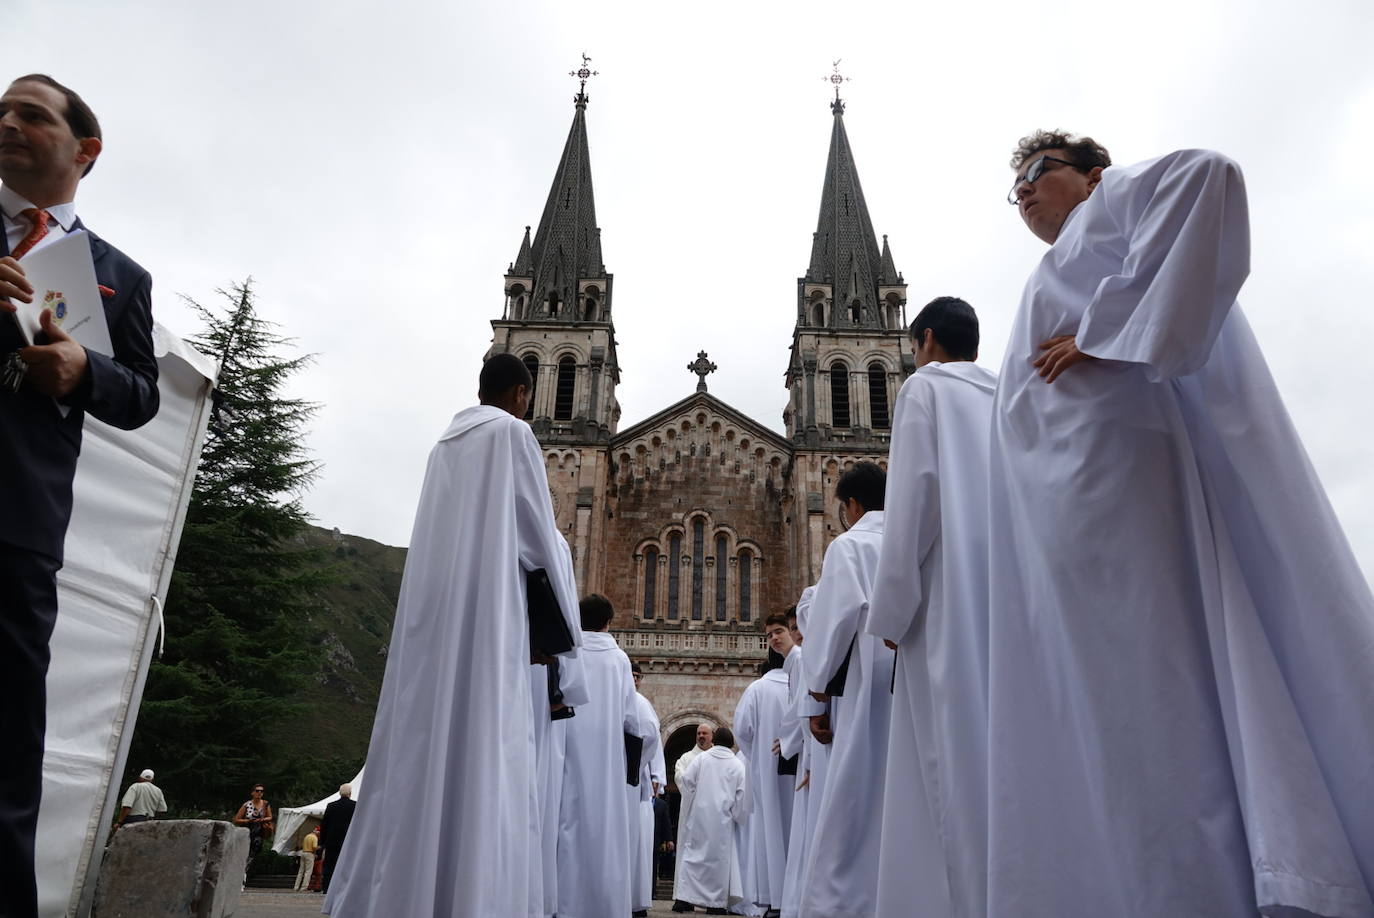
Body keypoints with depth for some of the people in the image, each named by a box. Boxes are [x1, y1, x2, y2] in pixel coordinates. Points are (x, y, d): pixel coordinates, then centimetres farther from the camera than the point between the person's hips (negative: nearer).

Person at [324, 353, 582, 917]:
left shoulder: (447, 442, 21)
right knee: (481, 752, -8)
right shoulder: (512, 434, 0)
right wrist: (562, 616, 12)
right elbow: (539, 533, -2)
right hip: (487, 608, -7)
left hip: (432, 608, 7)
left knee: (423, 745, 7)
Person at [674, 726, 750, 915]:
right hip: (722, 819, 0)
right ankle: (715, 902, 6)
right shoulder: (738, 765, 2)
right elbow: (742, 796, 1)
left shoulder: (700, 758, 1)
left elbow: (686, 781, -4)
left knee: (691, 853, 6)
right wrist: (736, 817, 12)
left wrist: (689, 806, 10)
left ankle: (684, 897, 2)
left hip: (698, 815, 0)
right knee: (718, 857, 6)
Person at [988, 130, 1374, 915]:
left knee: (1146, 690, -14)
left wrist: (1105, 329, -14)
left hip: (1108, 472, -9)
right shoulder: (1059, 281, 35)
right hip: (1066, 510, 9)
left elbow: (1208, 173, -11)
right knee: (1093, 719, 2)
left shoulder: (1115, 199, 13)